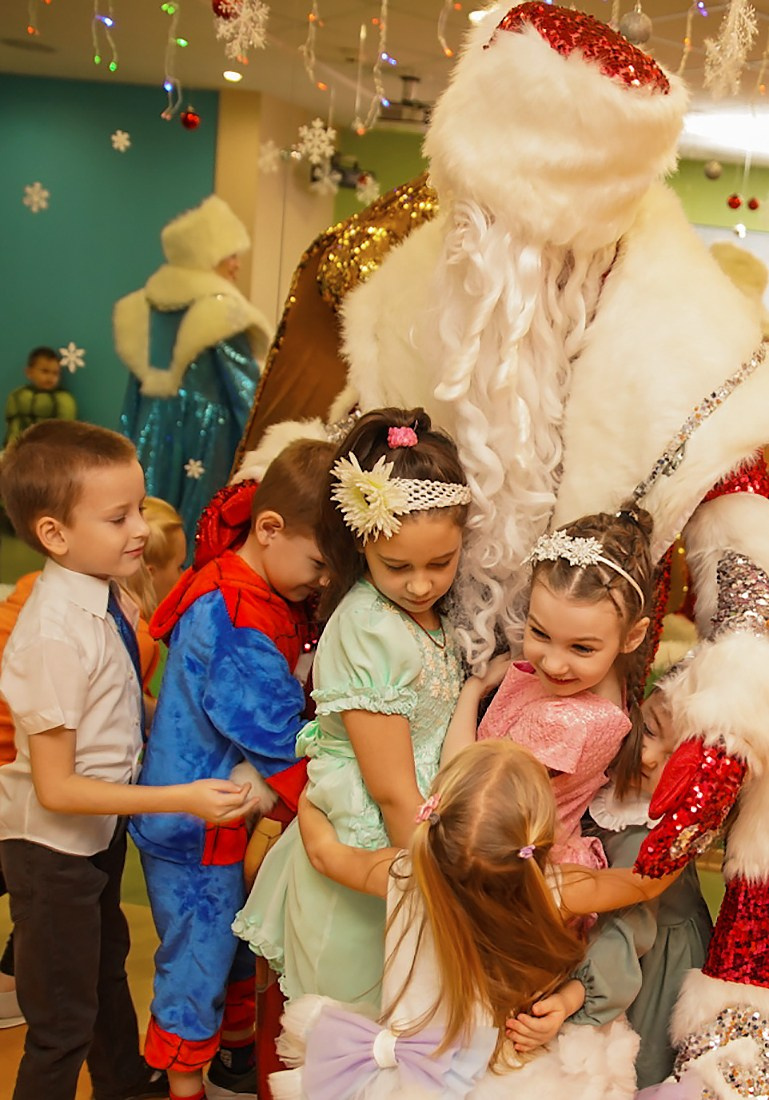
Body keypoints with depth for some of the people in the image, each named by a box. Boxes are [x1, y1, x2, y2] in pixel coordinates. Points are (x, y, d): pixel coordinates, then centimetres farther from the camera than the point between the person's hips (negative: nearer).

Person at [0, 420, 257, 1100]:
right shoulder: (55, 635, -31)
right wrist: (182, 799, -30)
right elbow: (55, 787, -28)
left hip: (101, 833, 9)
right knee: (63, 1024, 7)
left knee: (107, 964, 31)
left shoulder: (104, 598, -8)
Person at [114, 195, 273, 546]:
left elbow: (140, 383, 12)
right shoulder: (220, 308, -12)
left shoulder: (147, 304, 8)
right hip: (207, 430, -7)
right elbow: (244, 383, -11)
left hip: (155, 432, 7)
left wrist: (134, 441, 17)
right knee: (201, 520, -2)